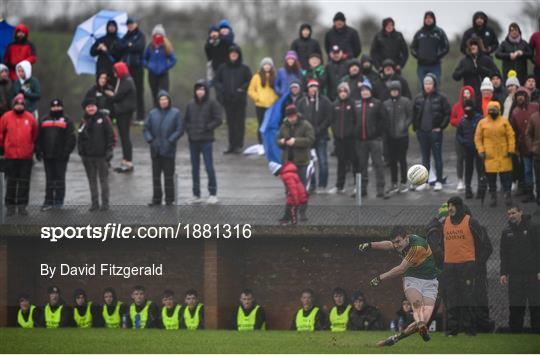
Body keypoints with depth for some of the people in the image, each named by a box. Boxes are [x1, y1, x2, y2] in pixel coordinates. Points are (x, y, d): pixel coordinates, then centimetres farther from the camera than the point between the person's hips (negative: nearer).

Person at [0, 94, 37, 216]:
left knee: (24, 182, 2)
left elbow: (34, 135, 14)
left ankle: (22, 206, 8)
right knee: (11, 182, 4)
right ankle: (10, 206, 9)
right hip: (10, 155, -1)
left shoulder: (30, 118, 3)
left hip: (26, 156, 1)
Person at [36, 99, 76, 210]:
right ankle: (48, 201, 7)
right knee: (49, 179, 5)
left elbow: (71, 138, -2)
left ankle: (59, 201, 6)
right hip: (47, 155, 3)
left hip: (61, 156, -3)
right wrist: (38, 151, 3)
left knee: (60, 178, 1)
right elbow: (38, 138, 14)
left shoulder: (67, 121, 4)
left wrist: (66, 151, -12)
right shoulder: (44, 121, 14)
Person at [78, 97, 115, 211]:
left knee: (103, 179, 1)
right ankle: (94, 203, 15)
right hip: (88, 156, 5)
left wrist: (109, 150, -9)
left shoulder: (103, 120, -2)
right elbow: (80, 138, 17)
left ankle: (105, 203, 6)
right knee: (92, 180, 9)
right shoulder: (84, 122, 12)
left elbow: (110, 136, -3)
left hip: (101, 155, -5)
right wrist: (81, 151, 7)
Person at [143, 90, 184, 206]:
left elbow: (180, 130, -4)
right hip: (155, 150, 3)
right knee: (156, 176, 7)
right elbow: (146, 128, 10)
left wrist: (170, 141, -14)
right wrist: (149, 139, -7)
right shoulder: (153, 113, 9)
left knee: (168, 175, 0)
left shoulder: (175, 113, 0)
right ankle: (156, 198, 14)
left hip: (168, 150, -3)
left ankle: (169, 199, 7)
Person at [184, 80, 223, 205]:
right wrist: (188, 129, 1)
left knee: (209, 167, -3)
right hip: (193, 140, 5)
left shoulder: (212, 103, -5)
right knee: (195, 168, 9)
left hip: (206, 140, -5)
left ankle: (213, 194, 4)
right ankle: (196, 195, 16)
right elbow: (186, 120, 18)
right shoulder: (191, 104, 8)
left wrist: (206, 128, -13)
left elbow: (218, 120, -7)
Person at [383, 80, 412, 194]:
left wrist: (404, 126, -14)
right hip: (390, 136, 4)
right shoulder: (386, 104, 7)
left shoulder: (406, 102, -3)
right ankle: (394, 184, 15)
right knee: (392, 160, 7)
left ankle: (403, 183, 9)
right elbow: (384, 118, 12)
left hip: (402, 135, -4)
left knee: (402, 159, 0)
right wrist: (385, 129, -1)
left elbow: (410, 116, -3)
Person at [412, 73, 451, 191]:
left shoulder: (441, 98, -6)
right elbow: (414, 114, 14)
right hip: (422, 132, 4)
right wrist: (416, 127, 5)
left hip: (435, 132, -4)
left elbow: (447, 114, -5)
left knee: (437, 156, 1)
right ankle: (424, 181, 16)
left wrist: (441, 127, -9)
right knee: (425, 157, 11)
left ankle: (439, 182, 7)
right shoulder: (419, 98, 5)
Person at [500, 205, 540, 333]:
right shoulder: (507, 232, 13)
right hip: (515, 274, 3)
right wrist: (503, 273, 6)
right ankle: (515, 331, 5)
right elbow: (504, 254, 15)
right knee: (515, 307, 1)